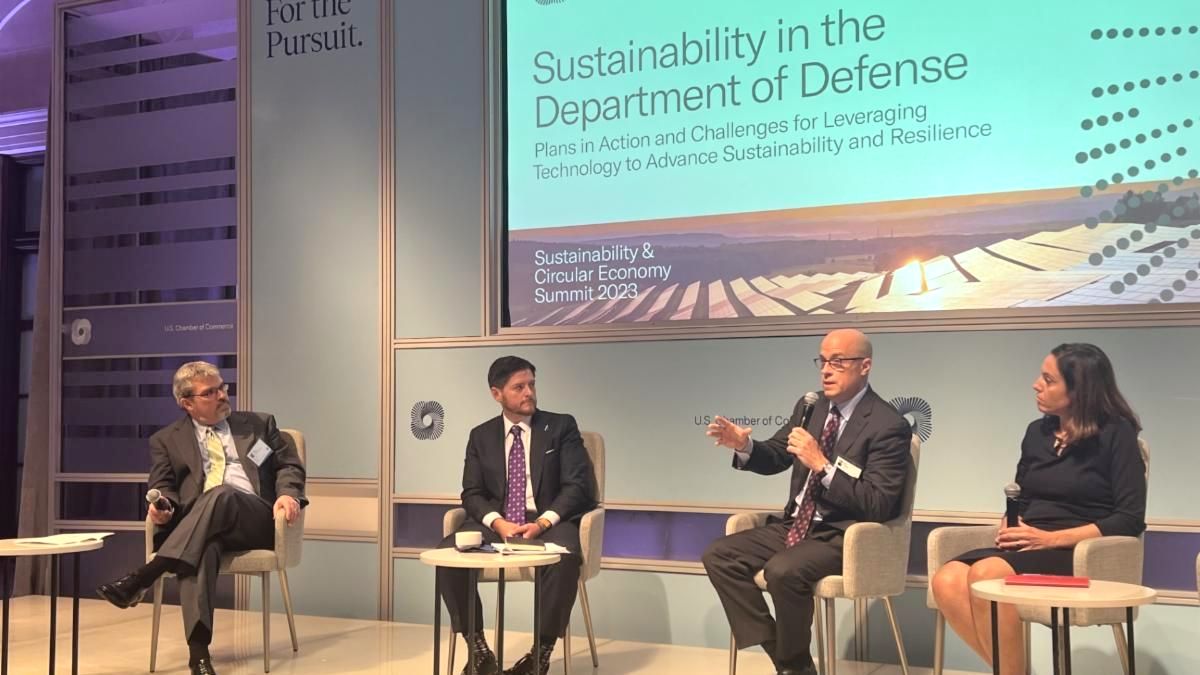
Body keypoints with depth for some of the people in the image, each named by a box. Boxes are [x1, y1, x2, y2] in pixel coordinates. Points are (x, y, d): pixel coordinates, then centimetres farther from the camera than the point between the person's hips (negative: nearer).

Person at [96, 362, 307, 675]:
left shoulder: (259, 424, 21)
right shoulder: (167, 439, 20)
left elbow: (289, 465, 14)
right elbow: (163, 485, 11)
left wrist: (288, 494, -9)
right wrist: (163, 505, -14)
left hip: (256, 521, 0)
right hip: (199, 530, 0)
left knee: (220, 494, -36)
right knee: (203, 545, -39)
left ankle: (142, 578, -41)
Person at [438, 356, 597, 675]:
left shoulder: (562, 427, 4)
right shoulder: (481, 436, 12)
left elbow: (576, 485, -4)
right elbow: (472, 493, 5)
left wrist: (543, 522, -20)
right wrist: (497, 522, -17)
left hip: (549, 522, -2)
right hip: (496, 524, 3)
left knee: (565, 558, -37)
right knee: (447, 553, -26)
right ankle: (478, 649, -14)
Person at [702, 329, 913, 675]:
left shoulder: (889, 426, -13)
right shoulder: (811, 407, 8)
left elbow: (878, 507, -19)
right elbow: (775, 458, 17)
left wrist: (822, 465, -28)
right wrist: (744, 445, -6)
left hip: (843, 537, -8)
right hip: (795, 525, 8)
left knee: (782, 570, -33)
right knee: (718, 555, -8)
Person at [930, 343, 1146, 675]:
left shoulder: (1116, 434, -1)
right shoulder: (1037, 432, 16)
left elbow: (1131, 520, -8)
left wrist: (1051, 538, -15)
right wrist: (1011, 528, -1)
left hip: (1080, 555, -6)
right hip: (1026, 549, 6)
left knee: (986, 574, -34)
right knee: (946, 582, -26)